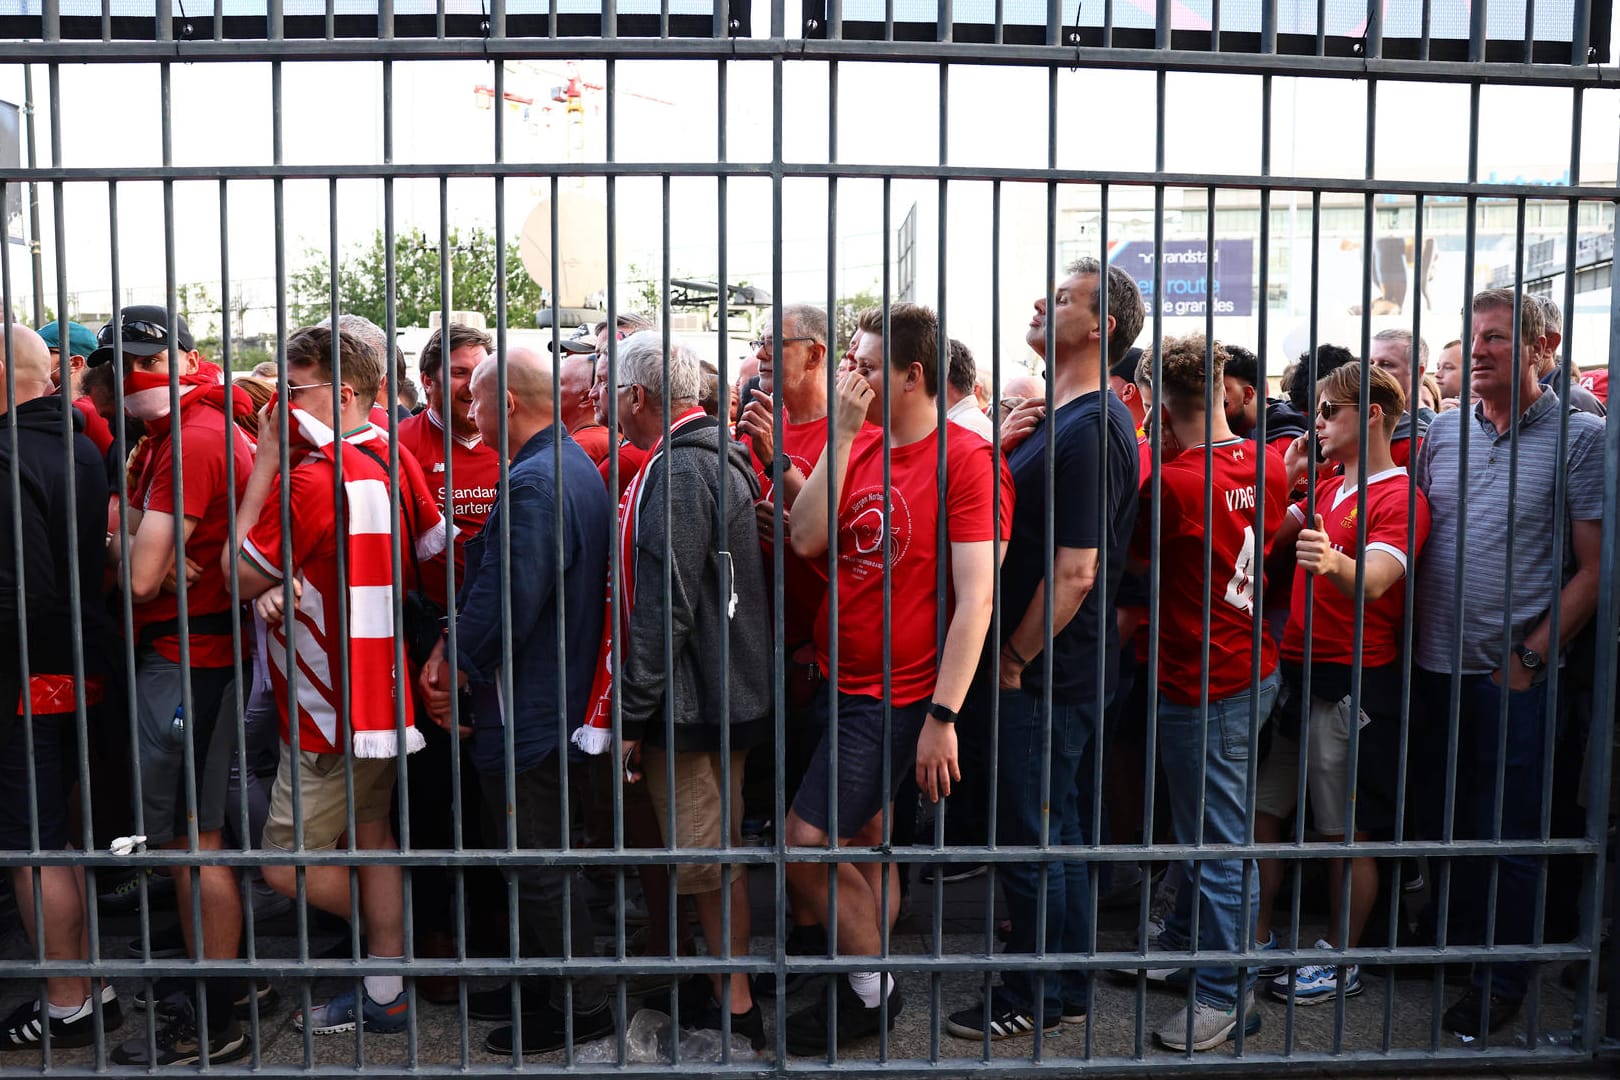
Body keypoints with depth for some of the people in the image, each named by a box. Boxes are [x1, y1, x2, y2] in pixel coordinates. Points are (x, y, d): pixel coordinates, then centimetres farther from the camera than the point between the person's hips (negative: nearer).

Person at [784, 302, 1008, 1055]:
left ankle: (871, 990, 17)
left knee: (804, 844, -5)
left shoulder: (964, 458, -14)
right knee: (864, 846, 17)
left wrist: (943, 717, -20)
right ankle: (872, 990, 34)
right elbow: (806, 540, -7)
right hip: (839, 678, 7)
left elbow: (975, 598, -17)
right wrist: (843, 433, -10)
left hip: (896, 695, -7)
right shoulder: (858, 444, 5)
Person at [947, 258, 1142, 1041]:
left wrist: (1014, 658, -14)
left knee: (1034, 838, 4)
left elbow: (1074, 572, -24)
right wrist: (1016, 655, 14)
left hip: (1048, 676, -10)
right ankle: (1065, 988, 34)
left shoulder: (1089, 429, -20)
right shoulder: (1071, 418, 13)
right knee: (1054, 830, 19)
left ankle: (1035, 1003, 22)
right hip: (1054, 672, 10)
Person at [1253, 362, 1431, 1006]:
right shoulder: (1326, 489, 15)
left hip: (1353, 684, -8)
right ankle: (1256, 940, 26)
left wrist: (1331, 561, -48)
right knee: (1257, 814, 12)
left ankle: (1340, 959, 21)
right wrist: (1288, 474, 7)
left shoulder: (1399, 498, -11)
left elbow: (1375, 581, -27)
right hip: (1295, 669, 8)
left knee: (1347, 833, 5)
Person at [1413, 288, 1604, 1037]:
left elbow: (1594, 566, -6)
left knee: (1506, 833, 6)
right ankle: (1453, 942, 36)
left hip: (1513, 674, -4)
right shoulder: (1443, 432, 7)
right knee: (1446, 818, 17)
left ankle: (1501, 981, 22)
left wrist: (1532, 655, -11)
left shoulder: (1580, 436, -4)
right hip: (1434, 665, 4)